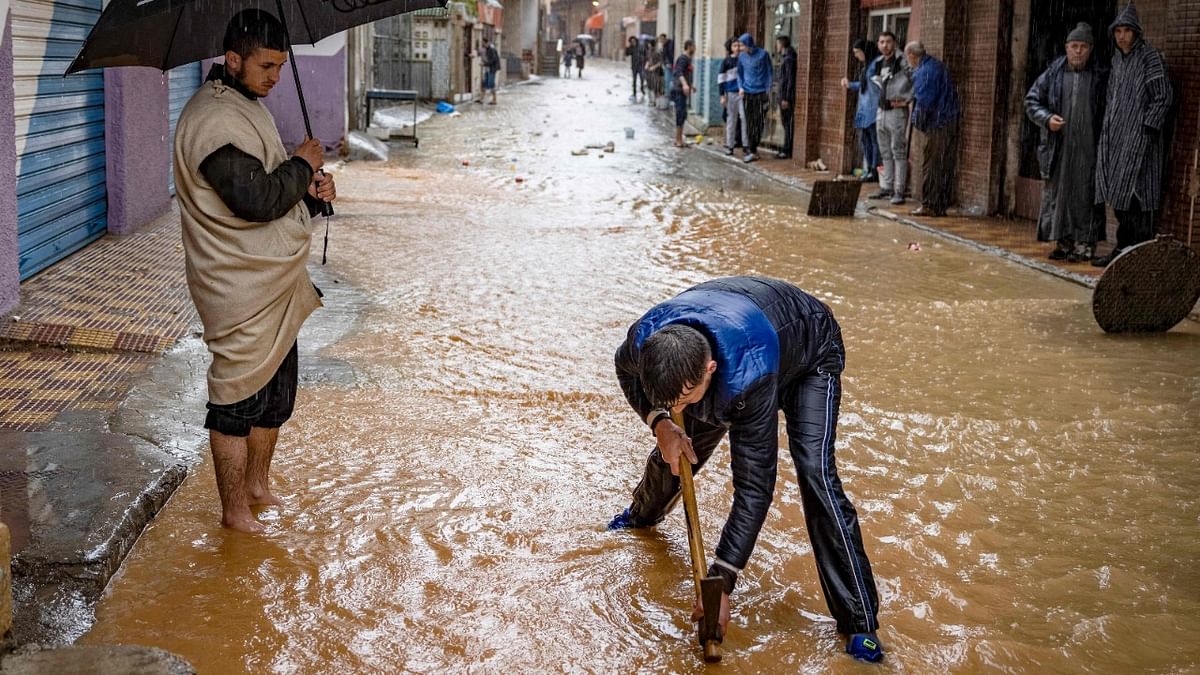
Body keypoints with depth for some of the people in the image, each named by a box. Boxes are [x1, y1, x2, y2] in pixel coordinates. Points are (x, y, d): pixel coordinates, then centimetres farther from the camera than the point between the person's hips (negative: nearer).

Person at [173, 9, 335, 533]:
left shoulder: (246, 107, 14)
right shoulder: (213, 119, -20)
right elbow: (257, 199, -28)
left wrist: (310, 191, 2)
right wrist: (303, 165, -12)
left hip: (275, 283, 10)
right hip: (241, 292, -10)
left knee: (276, 392, 20)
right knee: (238, 399, 1)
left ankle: (257, 485, 36)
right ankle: (234, 511, 14)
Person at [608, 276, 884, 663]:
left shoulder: (748, 376, -48)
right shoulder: (645, 340, -34)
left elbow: (755, 485, -42)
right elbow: (626, 370, -5)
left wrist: (721, 581, -41)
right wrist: (659, 421, -23)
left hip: (809, 353, -5)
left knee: (815, 473, -23)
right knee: (677, 450, 11)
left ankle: (859, 624, -16)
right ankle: (643, 515, 49)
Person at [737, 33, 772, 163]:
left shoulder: (763, 54, -4)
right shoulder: (742, 57, 6)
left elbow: (769, 73, 1)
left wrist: (768, 90, -4)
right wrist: (740, 87, 1)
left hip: (760, 93, -3)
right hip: (747, 94, 3)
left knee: (759, 122, -4)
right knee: (749, 123, 4)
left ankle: (752, 150, 2)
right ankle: (752, 150, 9)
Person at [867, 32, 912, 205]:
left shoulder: (902, 62, -12)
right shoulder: (879, 63, 11)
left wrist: (906, 99, -15)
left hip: (897, 112, -8)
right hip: (881, 111, 8)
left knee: (898, 152, -6)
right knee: (885, 153, 14)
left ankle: (899, 192, -6)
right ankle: (886, 188, 22)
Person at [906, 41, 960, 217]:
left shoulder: (924, 72, -15)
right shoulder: (937, 65, 14)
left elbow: (923, 102, -19)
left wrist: (918, 121, -2)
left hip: (938, 124, -9)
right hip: (951, 122, 9)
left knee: (931, 165, -3)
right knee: (946, 166, 11)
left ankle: (929, 205, 0)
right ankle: (941, 205, 16)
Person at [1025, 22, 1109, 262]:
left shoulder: (1101, 76, 3)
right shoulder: (1053, 74, 6)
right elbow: (1031, 101, 9)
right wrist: (1047, 118, -8)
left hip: (1088, 150, -2)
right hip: (1058, 147, 2)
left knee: (1085, 194, -2)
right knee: (1057, 193, 5)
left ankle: (1085, 244, 4)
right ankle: (1064, 242, 14)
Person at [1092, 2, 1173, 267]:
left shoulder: (1149, 57, -8)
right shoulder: (1117, 59, 14)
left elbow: (1163, 96, -10)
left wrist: (1147, 129, -14)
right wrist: (1108, 131, 15)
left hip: (1139, 135, -7)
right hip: (1116, 134, 7)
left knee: (1134, 192, -10)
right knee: (1119, 194, 8)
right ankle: (1123, 250, 14)